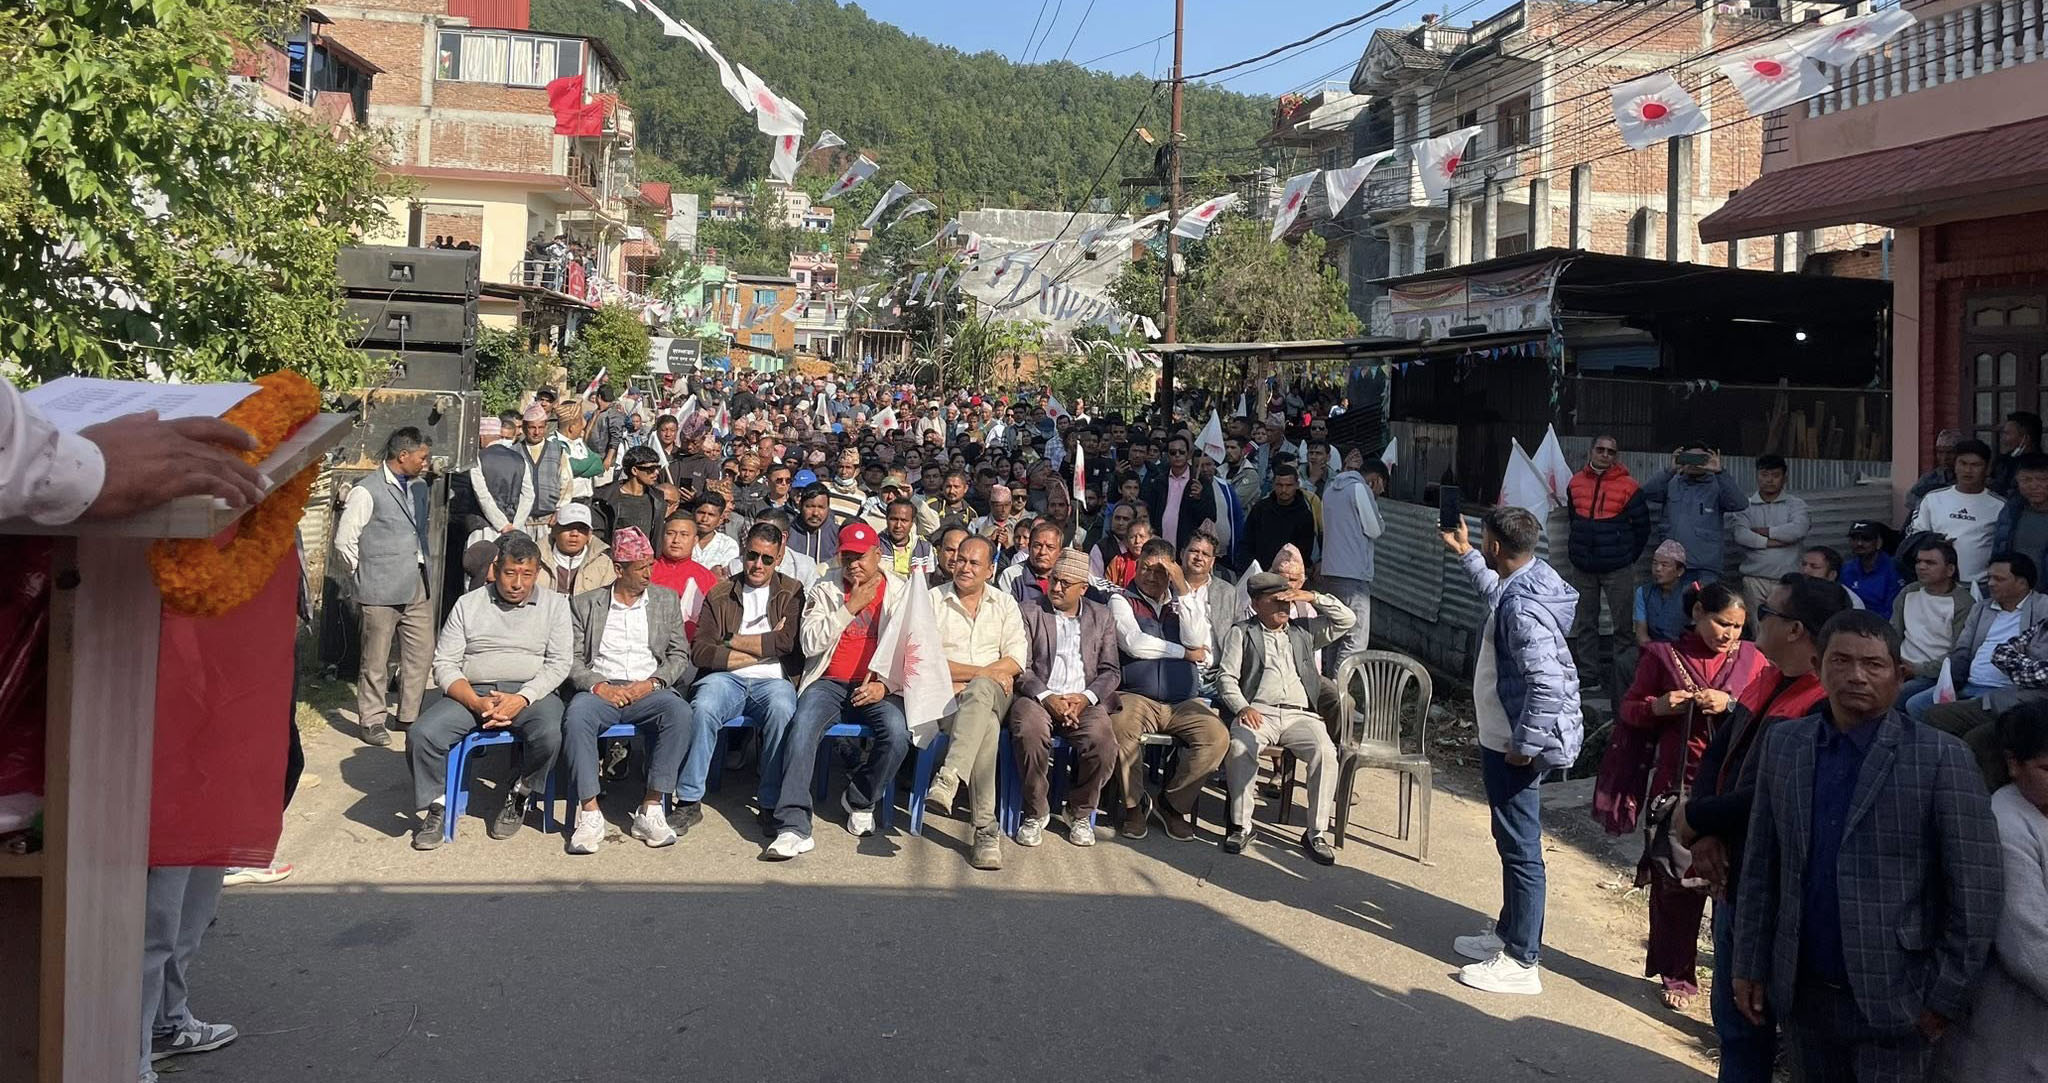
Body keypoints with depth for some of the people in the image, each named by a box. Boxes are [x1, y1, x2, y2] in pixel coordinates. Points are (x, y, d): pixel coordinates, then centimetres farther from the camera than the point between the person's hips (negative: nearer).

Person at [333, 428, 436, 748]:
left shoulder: (418, 487, 11)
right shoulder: (367, 491, -11)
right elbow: (344, 540, -9)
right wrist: (365, 575, -1)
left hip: (418, 586, 7)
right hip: (381, 590, -7)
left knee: (422, 652, 10)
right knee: (376, 658, 3)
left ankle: (409, 714, 23)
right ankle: (371, 719, 15)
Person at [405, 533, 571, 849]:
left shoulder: (555, 604, 10)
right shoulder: (467, 604, 12)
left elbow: (558, 664, 0)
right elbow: (444, 664, 5)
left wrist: (522, 699, -17)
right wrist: (476, 703, -13)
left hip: (532, 693, -1)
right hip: (471, 692, 1)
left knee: (549, 734, -33)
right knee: (421, 735, -24)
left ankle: (520, 795, -3)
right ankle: (437, 806, 0)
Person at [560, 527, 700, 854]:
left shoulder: (666, 600, 16)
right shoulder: (585, 604, 13)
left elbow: (679, 654, 10)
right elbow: (572, 659, 6)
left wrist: (652, 683, -8)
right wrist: (599, 686, -13)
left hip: (649, 689, 1)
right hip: (600, 689, -1)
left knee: (680, 712, -32)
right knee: (576, 715, -35)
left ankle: (650, 810, -28)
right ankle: (589, 814, -31)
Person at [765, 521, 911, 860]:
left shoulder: (901, 593, 11)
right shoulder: (824, 590, 12)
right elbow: (810, 644, -1)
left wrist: (885, 685, -11)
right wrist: (850, 607, -6)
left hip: (878, 687, 0)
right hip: (830, 682, 1)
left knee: (897, 734, -29)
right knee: (802, 728, -30)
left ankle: (860, 801, 0)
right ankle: (793, 827, -31)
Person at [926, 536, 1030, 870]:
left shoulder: (1005, 604, 17)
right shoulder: (933, 600, 10)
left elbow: (1017, 659, 4)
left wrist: (966, 678, -10)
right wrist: (983, 672, -9)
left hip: (992, 694, 1)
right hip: (943, 695, -1)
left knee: (978, 691, -40)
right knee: (986, 726, -38)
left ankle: (948, 780, -54)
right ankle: (987, 829, -45)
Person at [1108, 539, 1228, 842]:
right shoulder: (1121, 600, 10)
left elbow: (1196, 642, -1)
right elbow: (1134, 643, -8)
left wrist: (1183, 591, -4)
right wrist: (1185, 652, 1)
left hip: (1184, 702, 3)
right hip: (1136, 697, -3)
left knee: (1217, 736, -26)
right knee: (1120, 728, -37)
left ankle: (1173, 803, -3)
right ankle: (1135, 804, -11)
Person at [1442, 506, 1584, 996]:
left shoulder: (1521, 609, -26)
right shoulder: (1521, 584, 6)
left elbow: (1548, 685, -31)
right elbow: (1495, 590, 32)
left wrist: (1525, 746, -23)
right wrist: (1465, 555, 41)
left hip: (1512, 747, -11)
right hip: (1502, 739, 11)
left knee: (1520, 849, -2)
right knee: (1512, 843, 21)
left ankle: (1520, 962, 7)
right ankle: (1507, 933, 35)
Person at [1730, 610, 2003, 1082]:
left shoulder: (1941, 757, -9)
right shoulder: (1781, 744, 4)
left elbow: (1975, 894, -8)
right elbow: (1760, 867, 7)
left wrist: (1946, 997, -7)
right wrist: (1750, 966, 6)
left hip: (1891, 999, -4)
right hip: (1803, 994, 4)